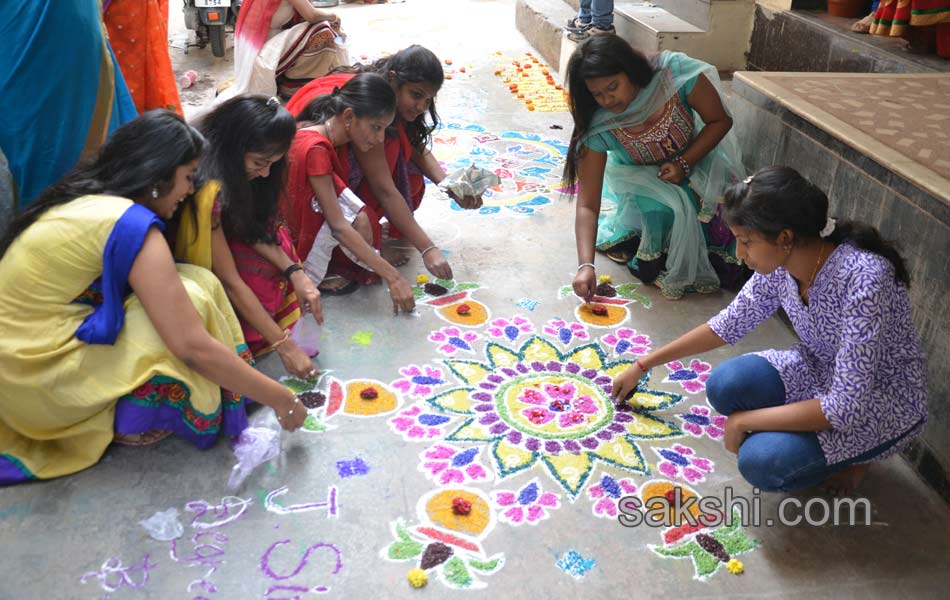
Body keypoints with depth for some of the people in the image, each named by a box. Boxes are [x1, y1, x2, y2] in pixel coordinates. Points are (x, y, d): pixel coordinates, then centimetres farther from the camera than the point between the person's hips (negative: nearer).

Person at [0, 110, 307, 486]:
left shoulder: (78, 200, 7)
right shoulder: (132, 223, -21)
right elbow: (194, 347, -24)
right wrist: (281, 399, -14)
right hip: (39, 387, -9)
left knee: (181, 295, 5)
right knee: (193, 294, -14)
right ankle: (127, 421, -2)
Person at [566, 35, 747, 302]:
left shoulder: (677, 73, -30)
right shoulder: (597, 128, -29)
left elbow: (720, 121, -14)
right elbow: (588, 205, -31)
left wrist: (684, 164, -27)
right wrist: (585, 265, -44)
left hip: (694, 160, 1)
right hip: (640, 177, -1)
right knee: (663, 207, -31)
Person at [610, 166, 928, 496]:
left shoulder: (862, 279, -35)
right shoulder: (781, 263, -13)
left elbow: (847, 407, -33)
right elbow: (730, 323, 4)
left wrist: (744, 421, -24)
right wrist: (643, 365, 7)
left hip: (885, 399, -6)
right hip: (821, 370, 6)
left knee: (762, 462, -26)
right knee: (725, 385, -22)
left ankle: (850, 455, 3)